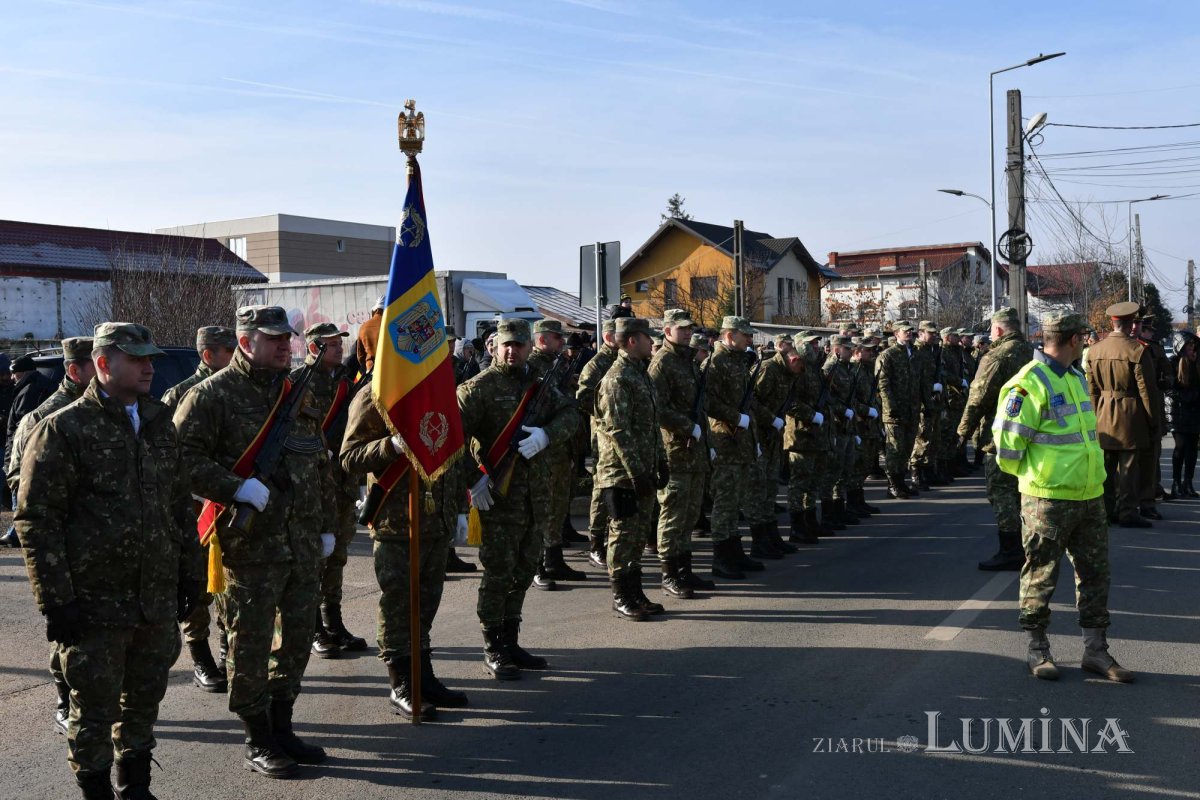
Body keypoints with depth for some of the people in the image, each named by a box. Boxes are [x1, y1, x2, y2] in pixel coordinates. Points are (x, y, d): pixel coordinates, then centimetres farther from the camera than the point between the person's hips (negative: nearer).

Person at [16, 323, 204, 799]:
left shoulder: (159, 425, 12)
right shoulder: (63, 430, -7)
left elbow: (180, 507, 19)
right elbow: (36, 521, -10)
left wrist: (190, 574, 15)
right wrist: (56, 600, -14)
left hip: (158, 602, 6)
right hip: (94, 607, -5)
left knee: (144, 704, 16)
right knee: (95, 712, 4)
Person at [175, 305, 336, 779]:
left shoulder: (299, 394, 14)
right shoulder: (214, 395, -7)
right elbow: (185, 459, -14)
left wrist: (327, 525, 17)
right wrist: (237, 488, -23)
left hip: (304, 543, 7)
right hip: (251, 544, -7)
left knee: (297, 637, 14)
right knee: (251, 643, 2)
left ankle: (282, 726, 29)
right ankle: (258, 744, 15)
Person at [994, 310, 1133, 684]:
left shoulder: (1076, 378, 14)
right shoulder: (1030, 383, -16)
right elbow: (1007, 442, -16)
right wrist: (1032, 474, 0)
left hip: (1089, 495, 8)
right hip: (1047, 499, -8)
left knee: (1095, 573, 11)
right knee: (1040, 576, 3)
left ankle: (1096, 650, 21)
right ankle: (1038, 650, 16)